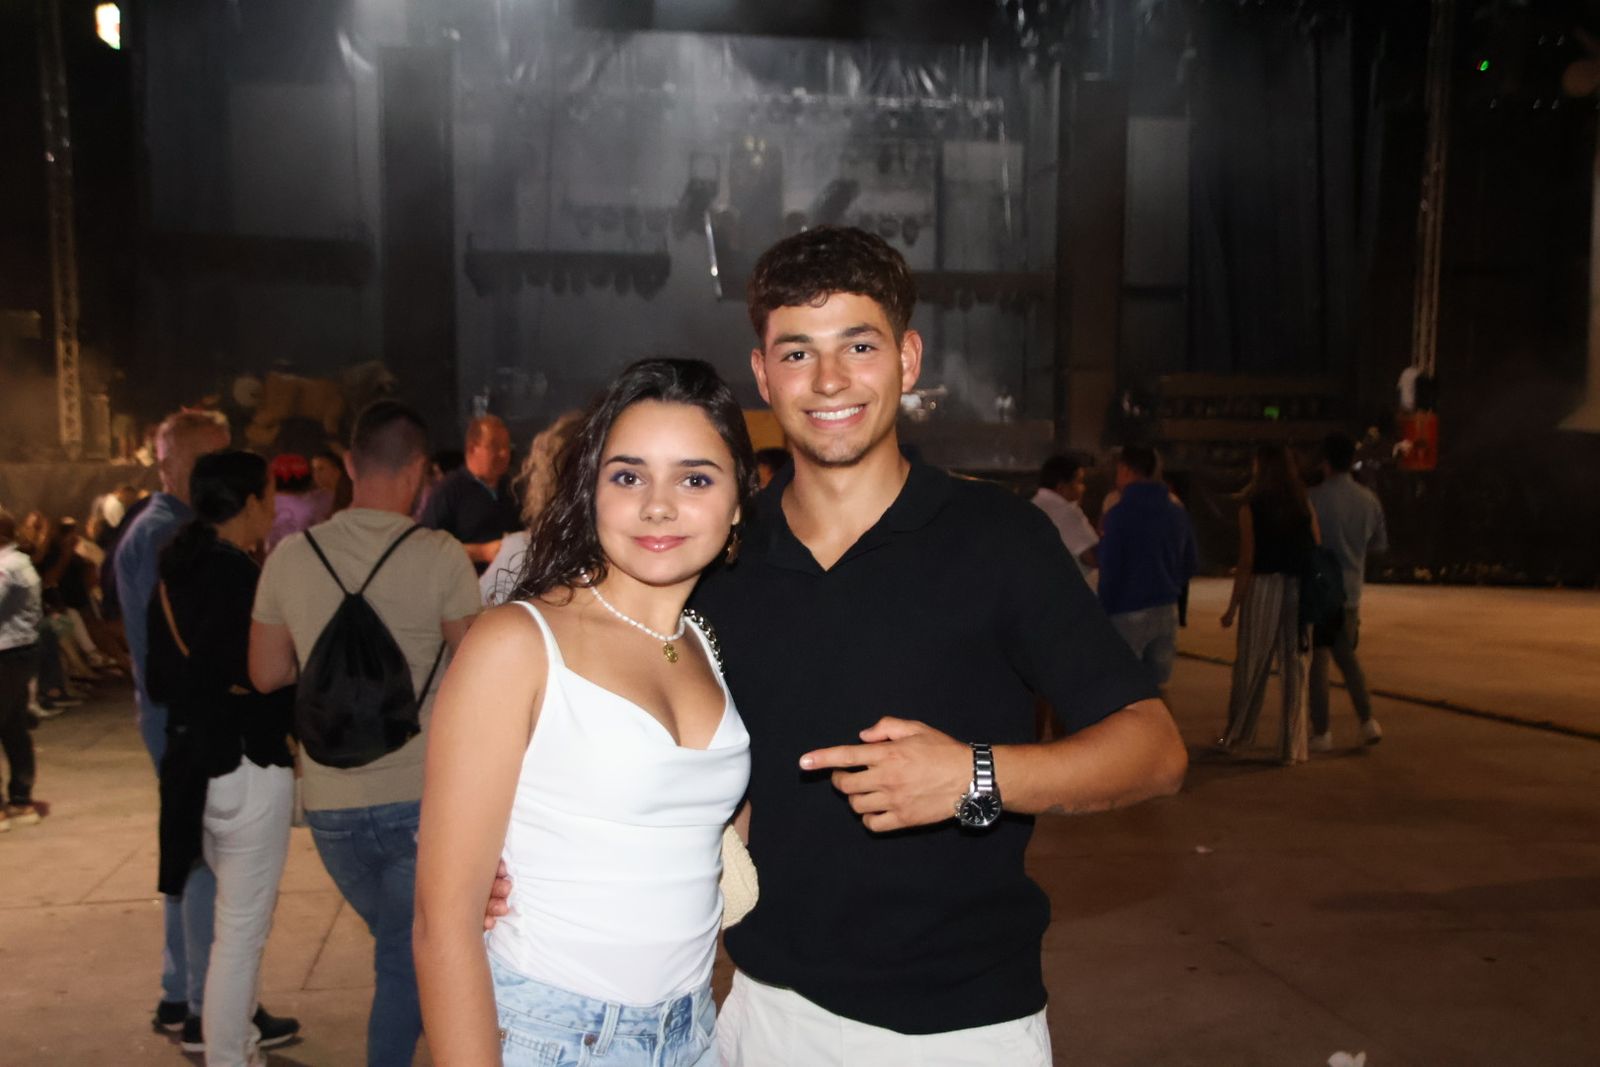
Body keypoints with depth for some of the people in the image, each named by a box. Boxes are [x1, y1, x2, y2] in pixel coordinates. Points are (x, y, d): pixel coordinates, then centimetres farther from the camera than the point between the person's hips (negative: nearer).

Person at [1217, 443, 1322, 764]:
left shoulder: (1251, 506, -6)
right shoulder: (1304, 505, 5)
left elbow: (1247, 561, -8)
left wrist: (1233, 606, -3)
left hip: (1262, 586, -3)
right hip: (1299, 591, 3)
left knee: (1251, 664, 8)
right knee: (1294, 666, 7)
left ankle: (1235, 736, 20)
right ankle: (1292, 747, 9)